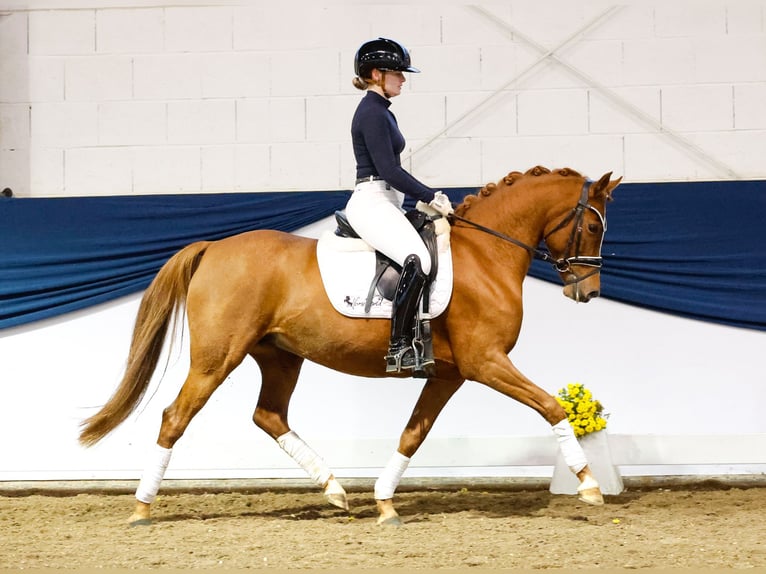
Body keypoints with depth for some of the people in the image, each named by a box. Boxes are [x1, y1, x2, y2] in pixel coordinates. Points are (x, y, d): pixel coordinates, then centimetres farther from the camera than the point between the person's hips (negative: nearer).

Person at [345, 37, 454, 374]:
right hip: (372, 203, -11)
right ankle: (399, 348, -32)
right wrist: (431, 197, -15)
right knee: (418, 261, -31)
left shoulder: (380, 112, 20)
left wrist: (429, 197, 15)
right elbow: (388, 170, -18)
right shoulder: (372, 113, -12)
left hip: (386, 203, 11)